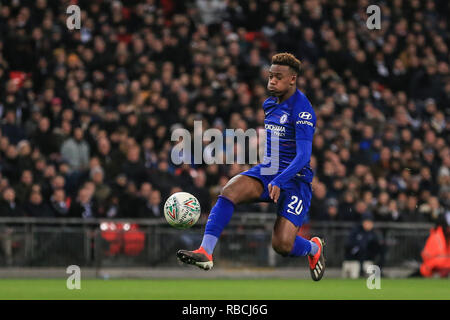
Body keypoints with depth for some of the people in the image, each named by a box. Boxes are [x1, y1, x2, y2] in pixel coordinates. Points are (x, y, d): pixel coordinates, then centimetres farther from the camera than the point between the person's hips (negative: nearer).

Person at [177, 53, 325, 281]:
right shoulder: (270, 104, 9)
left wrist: (279, 181, -35)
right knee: (229, 191, -24)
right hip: (265, 172, 7)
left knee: (282, 245, -17)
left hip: (294, 179, -7)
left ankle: (314, 248, 20)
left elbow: (303, 156, -24)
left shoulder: (302, 110, -15)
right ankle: (205, 252, -34)